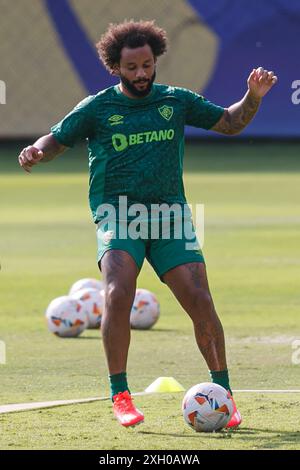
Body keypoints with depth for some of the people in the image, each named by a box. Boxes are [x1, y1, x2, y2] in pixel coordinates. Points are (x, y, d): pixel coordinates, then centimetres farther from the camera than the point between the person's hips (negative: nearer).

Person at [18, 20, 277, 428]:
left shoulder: (176, 101, 11)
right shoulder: (97, 108, 5)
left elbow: (230, 123, 19)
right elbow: (57, 140, 10)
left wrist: (253, 98, 0)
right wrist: (36, 152, -12)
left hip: (169, 215, 2)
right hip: (117, 216, -2)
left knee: (200, 301, -9)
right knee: (118, 294, -25)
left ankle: (222, 391, 6)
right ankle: (120, 395, -15)